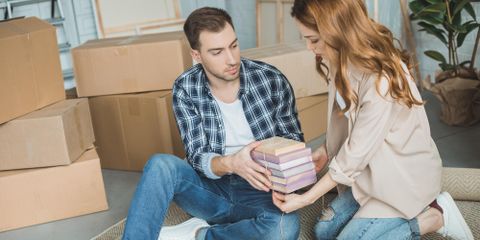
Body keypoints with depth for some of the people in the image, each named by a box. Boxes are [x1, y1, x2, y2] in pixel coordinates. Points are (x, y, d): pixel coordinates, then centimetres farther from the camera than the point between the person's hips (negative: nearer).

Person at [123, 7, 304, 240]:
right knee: (161, 165, -29)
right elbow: (197, 156, -11)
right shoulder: (185, 89, -8)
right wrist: (230, 163, -34)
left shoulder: (271, 79, -10)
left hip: (258, 190, 0)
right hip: (212, 185, 1)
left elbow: (293, 138, 2)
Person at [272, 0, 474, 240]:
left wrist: (305, 199, -21)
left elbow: (355, 155, -26)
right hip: (372, 172, 8)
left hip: (405, 177, -8)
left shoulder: (381, 79, -32)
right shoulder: (343, 63, -6)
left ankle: (435, 216, 4)